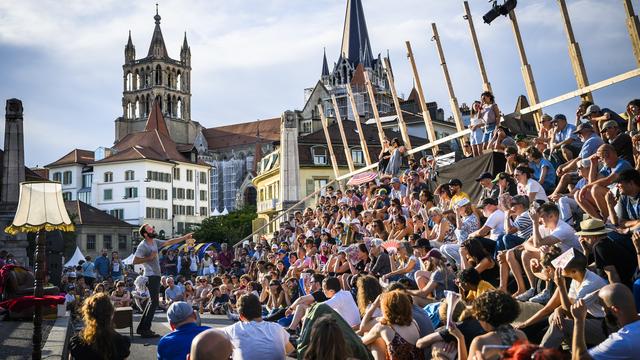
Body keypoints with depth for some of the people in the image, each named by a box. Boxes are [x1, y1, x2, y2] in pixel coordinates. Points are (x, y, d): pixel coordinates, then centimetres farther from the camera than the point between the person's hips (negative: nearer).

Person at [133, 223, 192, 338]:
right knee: (154, 301, -12)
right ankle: (145, 330, -10)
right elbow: (135, 261, -19)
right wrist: (149, 258, -20)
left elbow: (169, 242, 18)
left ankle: (141, 327, 20)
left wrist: (184, 238, 16)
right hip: (151, 276, -9)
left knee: (153, 301, 14)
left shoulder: (155, 242, 11)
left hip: (156, 276, 9)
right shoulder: (142, 246, -14)